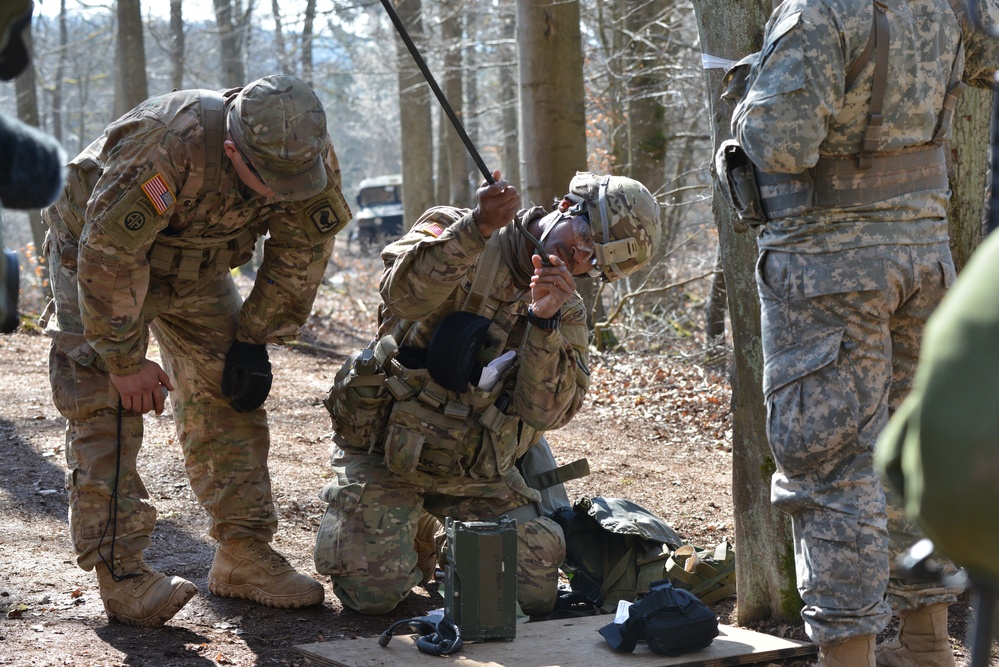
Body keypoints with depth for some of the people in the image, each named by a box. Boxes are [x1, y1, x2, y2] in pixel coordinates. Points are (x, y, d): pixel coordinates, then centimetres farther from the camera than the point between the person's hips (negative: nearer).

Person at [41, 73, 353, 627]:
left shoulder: (313, 159, -24)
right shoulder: (168, 148, -42)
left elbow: (299, 258, -7)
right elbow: (108, 253, -35)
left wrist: (254, 340, -7)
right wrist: (125, 360, -27)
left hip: (196, 266, 5)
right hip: (99, 255, -5)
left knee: (228, 398, 1)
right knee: (108, 407, -13)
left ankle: (242, 557, 7)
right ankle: (119, 570, -11)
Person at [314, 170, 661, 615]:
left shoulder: (567, 313, 4)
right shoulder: (452, 231, -7)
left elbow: (545, 411, -13)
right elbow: (405, 294, -30)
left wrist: (544, 321, -26)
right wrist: (478, 228, -42)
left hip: (474, 473, 4)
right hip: (385, 454, -3)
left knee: (536, 592, -9)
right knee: (375, 591, -15)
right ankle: (352, 515, 18)